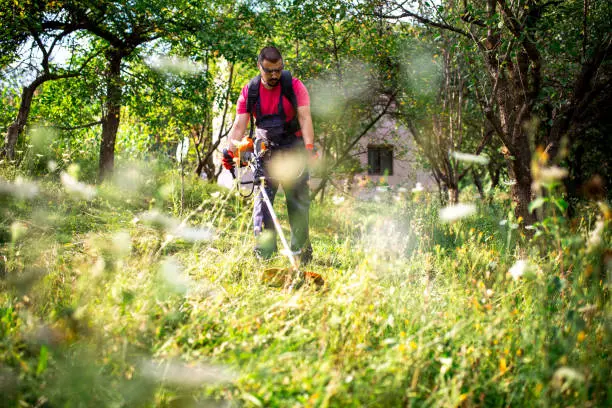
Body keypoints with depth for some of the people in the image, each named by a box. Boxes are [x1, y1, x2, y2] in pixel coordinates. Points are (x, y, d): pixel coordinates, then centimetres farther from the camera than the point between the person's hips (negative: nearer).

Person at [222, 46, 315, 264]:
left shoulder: (294, 86, -9)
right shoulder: (249, 91, -2)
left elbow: (304, 118, -18)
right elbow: (239, 125, -6)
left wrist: (309, 147, -33)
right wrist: (230, 151, -22)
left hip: (293, 149, -2)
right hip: (265, 150, 2)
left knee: (298, 200, 0)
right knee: (262, 198, -8)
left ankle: (301, 251, 9)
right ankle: (263, 253, -9)